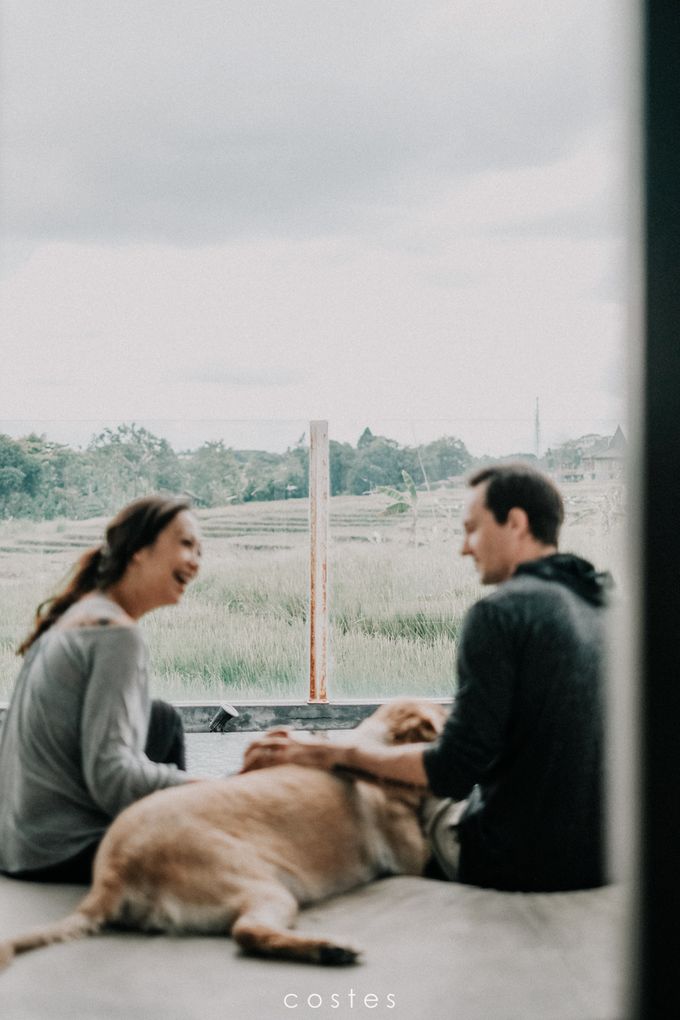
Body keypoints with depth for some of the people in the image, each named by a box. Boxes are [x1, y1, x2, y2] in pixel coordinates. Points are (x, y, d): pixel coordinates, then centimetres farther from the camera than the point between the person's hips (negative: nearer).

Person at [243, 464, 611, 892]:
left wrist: (338, 754, -9)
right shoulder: (603, 604, 8)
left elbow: (454, 771, -18)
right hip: (606, 854, 7)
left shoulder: (501, 611, -15)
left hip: (523, 863, -7)